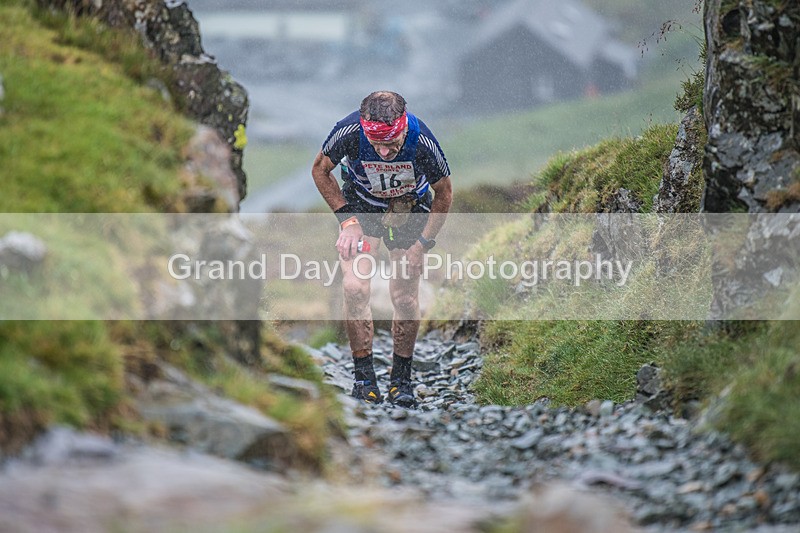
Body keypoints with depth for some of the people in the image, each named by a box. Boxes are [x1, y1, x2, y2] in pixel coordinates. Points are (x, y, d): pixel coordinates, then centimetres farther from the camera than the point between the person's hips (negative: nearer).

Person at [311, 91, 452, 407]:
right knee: (354, 287, -15)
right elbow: (320, 171, -11)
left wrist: (422, 244, -17)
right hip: (361, 203, 0)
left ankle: (401, 380, 13)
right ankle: (364, 375, -2)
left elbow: (444, 194, -14)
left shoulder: (422, 142, -34)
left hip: (410, 208, 0)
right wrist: (347, 219, -18)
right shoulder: (349, 132, -33)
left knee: (405, 298, -5)